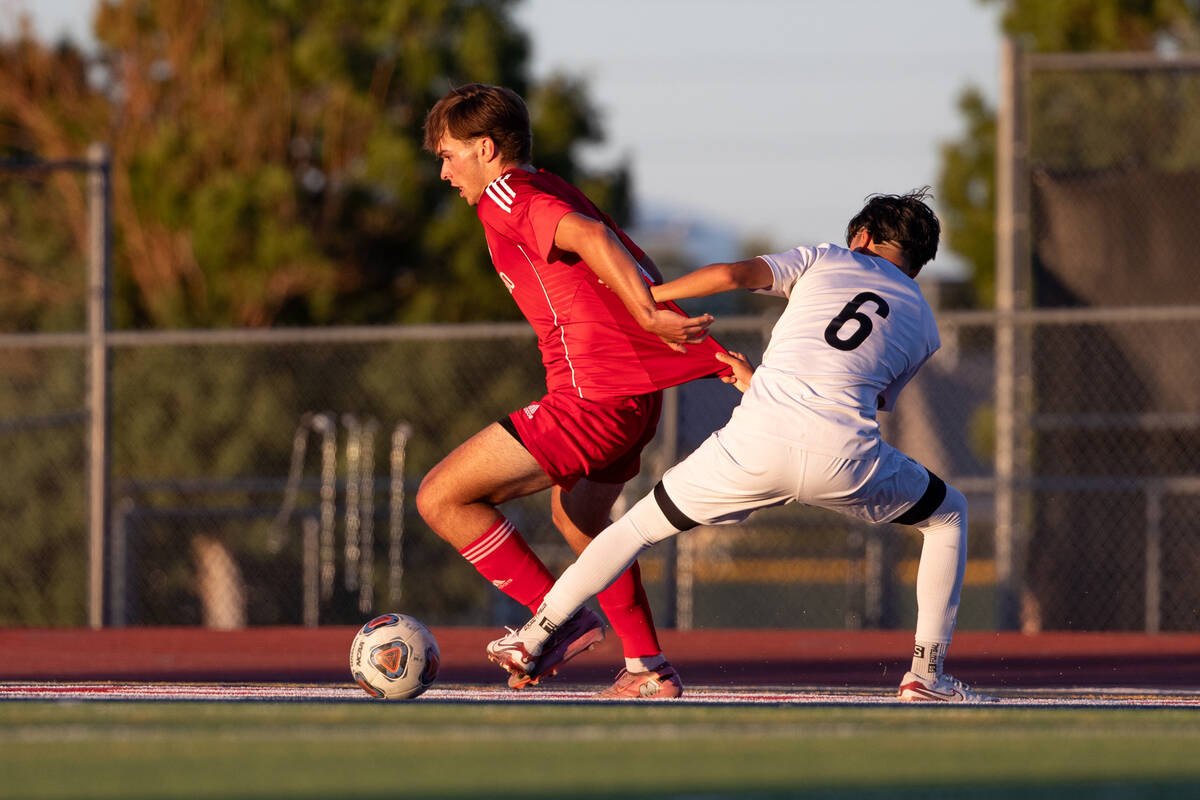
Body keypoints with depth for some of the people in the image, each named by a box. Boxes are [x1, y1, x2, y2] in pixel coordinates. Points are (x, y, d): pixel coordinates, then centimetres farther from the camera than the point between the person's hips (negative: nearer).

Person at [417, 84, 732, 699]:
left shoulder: (506, 196, -7)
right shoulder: (555, 193, 21)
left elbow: (589, 236, -26)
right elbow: (643, 272, 20)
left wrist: (647, 317, -33)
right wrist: (715, 356, 18)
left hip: (593, 399, -10)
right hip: (639, 393, 10)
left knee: (440, 497, -6)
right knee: (576, 516, 34)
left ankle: (559, 620, -2)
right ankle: (649, 670, 40)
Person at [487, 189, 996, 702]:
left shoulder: (825, 259, 21)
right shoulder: (924, 324, 25)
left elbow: (732, 274, 4)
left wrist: (647, 295, 18)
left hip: (757, 443, 0)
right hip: (844, 458, 0)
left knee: (644, 524, 21)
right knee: (950, 515, 27)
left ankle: (532, 639, 22)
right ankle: (927, 673, 18)